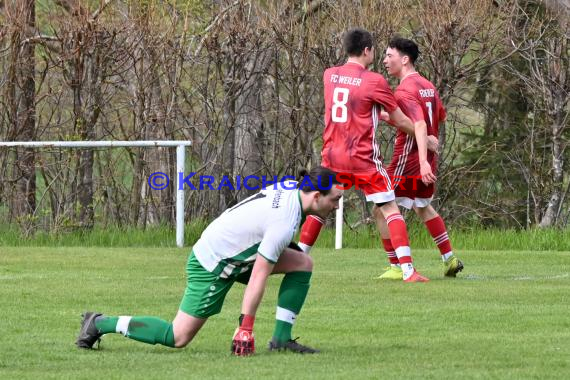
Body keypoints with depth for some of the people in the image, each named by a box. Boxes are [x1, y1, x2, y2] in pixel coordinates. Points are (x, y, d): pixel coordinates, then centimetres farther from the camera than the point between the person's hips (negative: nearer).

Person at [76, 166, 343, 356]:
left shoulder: (289, 187, -4)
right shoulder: (283, 223, -29)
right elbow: (258, 277, -28)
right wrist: (245, 327, -25)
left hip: (234, 252, 10)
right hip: (213, 266, -10)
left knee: (303, 263, 0)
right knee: (179, 337, -5)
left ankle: (281, 339, 2)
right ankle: (101, 324, 7)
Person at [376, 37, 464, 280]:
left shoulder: (404, 91, -18)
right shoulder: (428, 86, 9)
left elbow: (420, 125, -30)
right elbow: (440, 116, 25)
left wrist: (422, 160, -39)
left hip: (407, 160, -9)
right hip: (427, 160, 9)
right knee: (423, 207, 28)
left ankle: (397, 267, 0)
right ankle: (450, 259, 28)